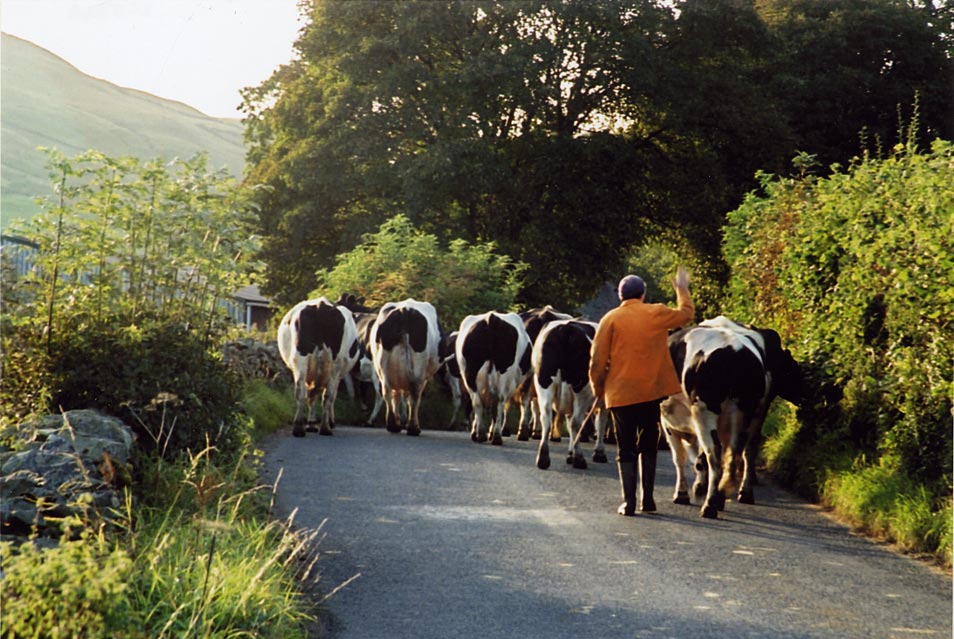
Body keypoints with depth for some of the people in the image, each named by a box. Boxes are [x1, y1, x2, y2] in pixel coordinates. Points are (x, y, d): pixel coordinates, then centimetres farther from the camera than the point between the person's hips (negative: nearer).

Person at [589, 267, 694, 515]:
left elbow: (598, 360, -5)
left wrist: (598, 390, 8)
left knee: (626, 449, 6)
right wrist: (682, 289, 37)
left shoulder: (611, 319, -4)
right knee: (648, 447, 16)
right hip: (652, 392, 2)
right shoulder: (657, 314, 0)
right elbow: (687, 313, 20)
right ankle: (648, 499, 18)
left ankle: (629, 502, 1)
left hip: (620, 394, -1)